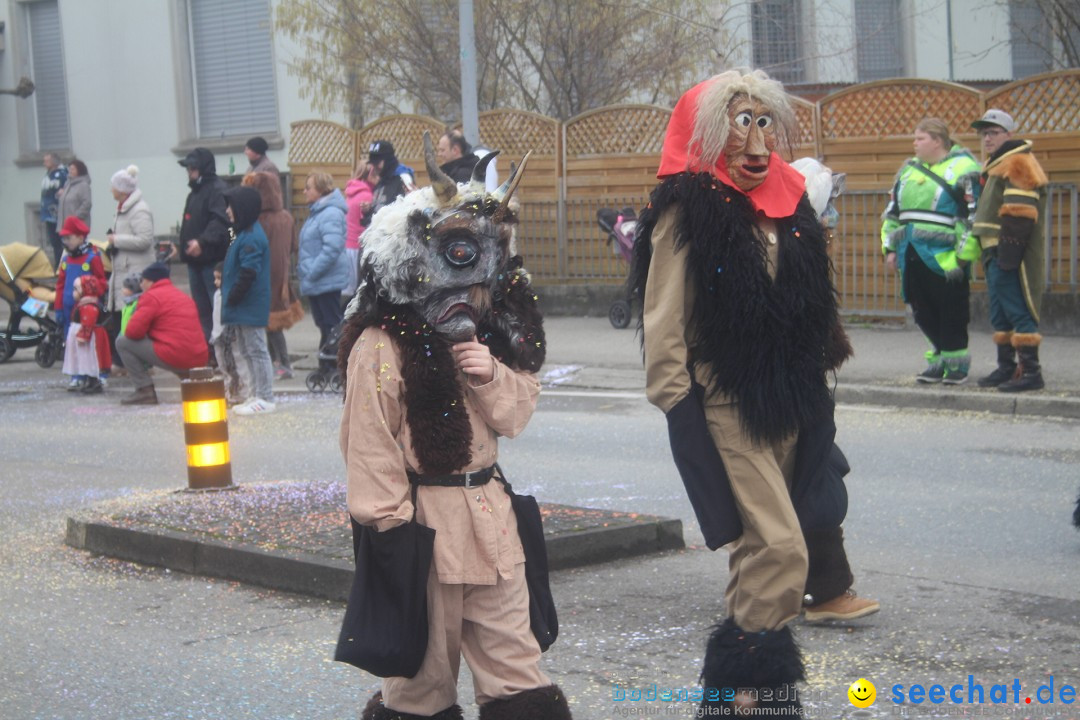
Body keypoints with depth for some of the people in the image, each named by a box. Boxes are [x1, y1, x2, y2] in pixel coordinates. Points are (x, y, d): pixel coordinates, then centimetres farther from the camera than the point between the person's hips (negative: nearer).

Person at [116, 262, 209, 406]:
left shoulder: (151, 296, -2)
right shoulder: (184, 296, 22)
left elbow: (133, 331, -8)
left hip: (174, 357, -8)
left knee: (122, 342, 3)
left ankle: (145, 391, -2)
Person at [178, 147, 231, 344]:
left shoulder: (217, 189, -12)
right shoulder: (196, 191, 19)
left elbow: (220, 221, -26)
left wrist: (202, 241, -34)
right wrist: (182, 247, 22)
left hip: (212, 259, -10)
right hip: (195, 259, 10)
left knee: (217, 306, -9)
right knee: (200, 307, 14)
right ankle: (204, 341, 20)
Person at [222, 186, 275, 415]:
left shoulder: (251, 238, -19)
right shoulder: (243, 233, 13)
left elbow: (248, 273, -24)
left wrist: (232, 298, -18)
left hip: (250, 307, -11)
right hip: (244, 307, 11)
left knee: (256, 350, -4)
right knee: (247, 351, 16)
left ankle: (265, 398, 1)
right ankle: (257, 395, 23)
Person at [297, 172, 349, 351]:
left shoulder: (331, 214, -17)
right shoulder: (316, 213, 14)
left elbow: (332, 249, -26)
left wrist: (311, 274, -21)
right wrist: (305, 272, 14)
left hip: (328, 282, -10)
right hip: (315, 283, 10)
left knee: (332, 326, -4)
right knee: (324, 327, 17)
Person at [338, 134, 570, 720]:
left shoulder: (489, 337, 11)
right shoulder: (381, 347, -12)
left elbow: (518, 413, 11)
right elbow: (370, 451, -13)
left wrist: (493, 376, -10)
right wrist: (394, 533, -13)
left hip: (489, 513, 6)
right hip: (425, 520, -6)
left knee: (513, 657, 8)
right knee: (427, 658, 6)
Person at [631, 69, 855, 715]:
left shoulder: (790, 205, 12)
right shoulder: (688, 208, -8)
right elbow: (665, 320, -11)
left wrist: (815, 391, 18)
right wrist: (677, 404, -15)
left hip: (790, 405, 7)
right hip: (725, 406, -7)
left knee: (759, 546, 11)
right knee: (781, 548, -14)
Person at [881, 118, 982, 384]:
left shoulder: (962, 168, -5)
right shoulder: (908, 170, 18)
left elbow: (973, 215, -10)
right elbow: (892, 211, 24)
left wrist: (964, 254, -14)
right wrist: (890, 247, 17)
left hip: (944, 258, -7)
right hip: (912, 256, 7)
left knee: (951, 313, -2)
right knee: (923, 312, 10)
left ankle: (956, 363, 10)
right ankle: (938, 361, 21)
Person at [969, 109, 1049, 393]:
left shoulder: (1018, 162, -11)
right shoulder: (996, 165, 21)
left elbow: (1019, 214, -20)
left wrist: (1008, 253, -24)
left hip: (1010, 254, -10)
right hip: (996, 253, 11)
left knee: (1017, 310, -10)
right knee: (1000, 313, 14)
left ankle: (1031, 371, -9)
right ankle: (1006, 368, 22)